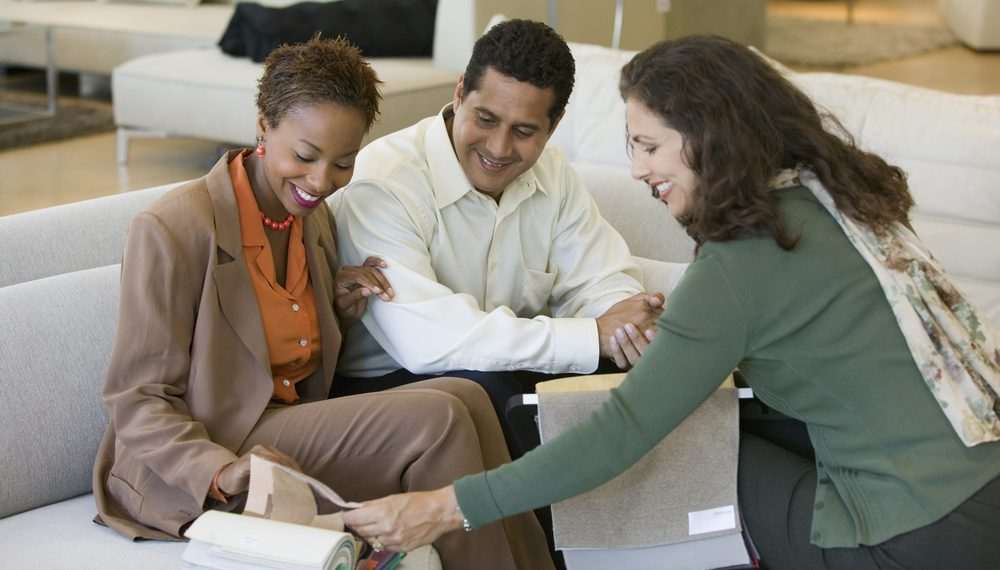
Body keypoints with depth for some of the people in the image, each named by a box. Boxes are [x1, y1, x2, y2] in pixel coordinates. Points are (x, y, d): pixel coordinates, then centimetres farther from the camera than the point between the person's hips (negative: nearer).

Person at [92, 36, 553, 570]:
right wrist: (222, 471, -33)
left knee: (464, 397, -17)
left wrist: (340, 306, -2)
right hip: (197, 478, -7)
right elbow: (138, 401, -16)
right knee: (436, 419, -22)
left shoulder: (315, 219, 7)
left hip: (294, 434, 7)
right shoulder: (171, 230, -16)